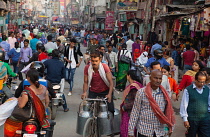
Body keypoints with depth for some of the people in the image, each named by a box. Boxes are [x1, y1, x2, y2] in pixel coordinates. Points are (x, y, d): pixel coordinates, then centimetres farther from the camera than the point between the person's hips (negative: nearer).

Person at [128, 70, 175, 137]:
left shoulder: (164, 94, 1)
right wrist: (131, 131, -4)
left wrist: (170, 128, 10)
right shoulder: (141, 92, -8)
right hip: (144, 131, -3)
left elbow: (168, 112, 10)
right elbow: (135, 113, -5)